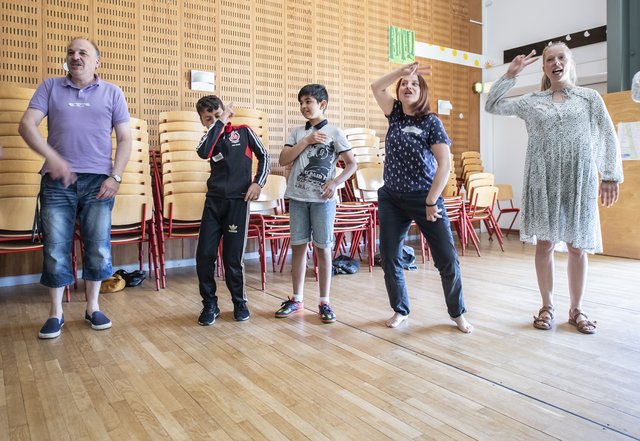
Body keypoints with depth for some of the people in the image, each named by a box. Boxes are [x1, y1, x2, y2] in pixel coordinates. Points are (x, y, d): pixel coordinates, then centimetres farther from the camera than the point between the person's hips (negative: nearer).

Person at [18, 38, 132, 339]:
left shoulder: (112, 93, 10)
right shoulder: (50, 87, 11)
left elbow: (125, 139, 6)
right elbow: (27, 125, 0)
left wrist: (115, 177, -5)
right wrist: (53, 157, -17)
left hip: (98, 181, 0)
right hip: (57, 181, 0)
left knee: (99, 249, 3)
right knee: (55, 249, 2)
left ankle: (93, 307, 20)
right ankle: (56, 312, 17)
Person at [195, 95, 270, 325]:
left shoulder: (243, 132, 6)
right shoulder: (209, 138, 10)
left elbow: (264, 156, 12)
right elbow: (203, 152, -15)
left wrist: (258, 183, -1)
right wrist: (220, 123, -9)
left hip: (238, 201, -3)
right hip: (214, 201, 3)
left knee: (233, 257, 0)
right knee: (204, 255, -2)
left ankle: (239, 302, 21)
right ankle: (209, 304, 15)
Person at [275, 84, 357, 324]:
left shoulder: (334, 132, 1)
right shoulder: (297, 132, 10)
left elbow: (352, 164, 0)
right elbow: (283, 160, 0)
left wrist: (335, 182, -14)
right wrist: (307, 140, -7)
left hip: (322, 199, -3)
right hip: (297, 197, 3)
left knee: (323, 248, 1)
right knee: (298, 247, 8)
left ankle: (324, 302, 11)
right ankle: (297, 300, 19)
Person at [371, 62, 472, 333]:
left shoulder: (431, 122, -6)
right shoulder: (395, 115, 8)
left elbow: (445, 164, -11)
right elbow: (376, 87, 11)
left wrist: (431, 202, -14)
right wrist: (403, 70, 3)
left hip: (425, 199, -4)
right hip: (391, 199, 4)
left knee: (447, 260, -1)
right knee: (389, 259, 5)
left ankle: (457, 313, 19)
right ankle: (400, 310, 24)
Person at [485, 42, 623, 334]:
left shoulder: (590, 97, 8)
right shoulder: (532, 101, 10)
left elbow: (608, 138, 6)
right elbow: (492, 106, 9)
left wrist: (611, 176, -1)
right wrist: (511, 74, 3)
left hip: (579, 180, 0)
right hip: (543, 180, 1)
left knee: (578, 246, 3)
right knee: (545, 244, 3)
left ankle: (576, 310, 17)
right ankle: (547, 307, 16)